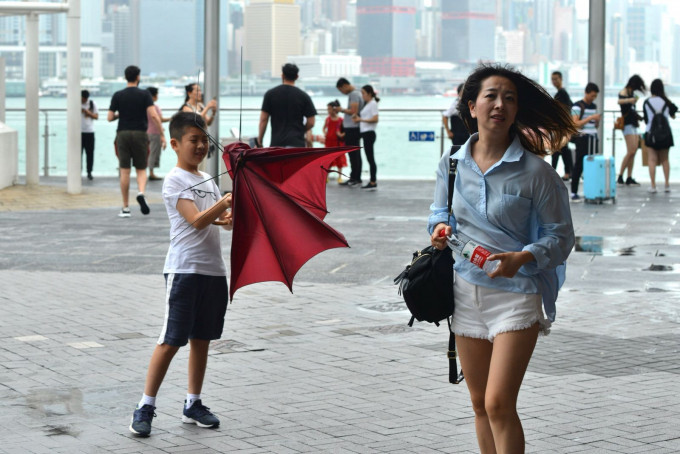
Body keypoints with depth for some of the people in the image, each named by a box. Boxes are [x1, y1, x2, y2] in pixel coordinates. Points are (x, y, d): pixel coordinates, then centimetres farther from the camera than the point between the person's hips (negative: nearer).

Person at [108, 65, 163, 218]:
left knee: (125, 172, 3)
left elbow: (110, 117, 1)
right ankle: (141, 193, -21)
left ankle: (125, 208, 3)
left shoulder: (118, 95, 2)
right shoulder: (144, 95, -2)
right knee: (141, 170, 10)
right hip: (140, 134, -1)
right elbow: (153, 115, -13)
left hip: (123, 134, 1)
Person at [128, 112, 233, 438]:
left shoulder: (208, 180, 16)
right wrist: (225, 201, -29)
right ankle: (145, 408, -1)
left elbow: (224, 220, 14)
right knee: (171, 340, -7)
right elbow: (197, 220, -19)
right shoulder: (174, 181, -8)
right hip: (183, 270, -7)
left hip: (213, 270, 7)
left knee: (201, 339, 11)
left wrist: (229, 218, -8)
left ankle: (193, 404, 21)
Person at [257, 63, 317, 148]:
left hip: (276, 143, 1)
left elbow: (263, 120, 1)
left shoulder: (270, 94, 2)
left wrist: (259, 141, 8)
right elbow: (311, 123, 2)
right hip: (297, 143, -1)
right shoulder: (304, 96, 2)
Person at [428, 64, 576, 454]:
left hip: (515, 294, -5)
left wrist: (523, 257, -24)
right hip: (466, 291, 5)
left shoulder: (536, 172, -10)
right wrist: (441, 227, -3)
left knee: (499, 404, -12)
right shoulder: (452, 164, 4)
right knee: (480, 403, 12)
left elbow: (560, 236, -6)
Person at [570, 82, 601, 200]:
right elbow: (575, 124, -13)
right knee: (579, 166, -5)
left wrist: (597, 120, 1)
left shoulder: (594, 106, 17)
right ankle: (574, 192, -2)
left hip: (593, 138, 6)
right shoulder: (577, 106, -5)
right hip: (582, 138, -6)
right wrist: (590, 117, -17)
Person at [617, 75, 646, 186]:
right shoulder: (624, 92, -7)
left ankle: (629, 178, 5)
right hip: (627, 124, -9)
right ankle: (620, 177, -11)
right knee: (631, 152, -14)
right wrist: (630, 100, -48)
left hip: (634, 125, 9)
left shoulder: (631, 93, 19)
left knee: (633, 153, 4)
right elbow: (620, 101, -31)